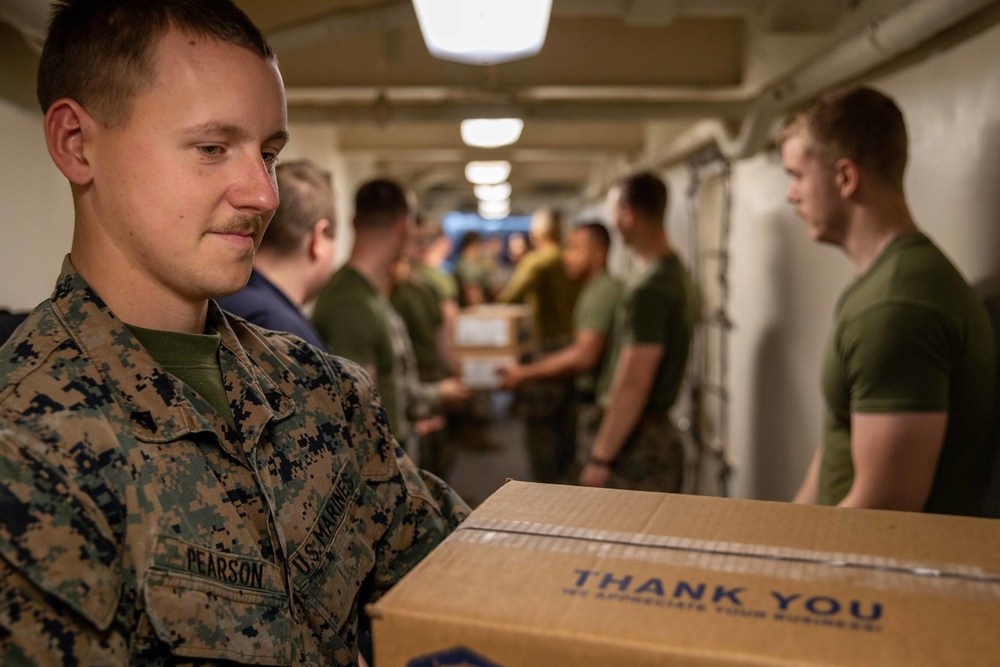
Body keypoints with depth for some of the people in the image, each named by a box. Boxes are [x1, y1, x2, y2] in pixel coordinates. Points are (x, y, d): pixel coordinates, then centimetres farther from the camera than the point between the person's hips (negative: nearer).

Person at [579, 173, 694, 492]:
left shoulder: (647, 289, -21)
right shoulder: (675, 271, 11)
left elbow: (633, 385, -24)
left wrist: (601, 458, -18)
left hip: (637, 446, -10)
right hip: (661, 433, 10)